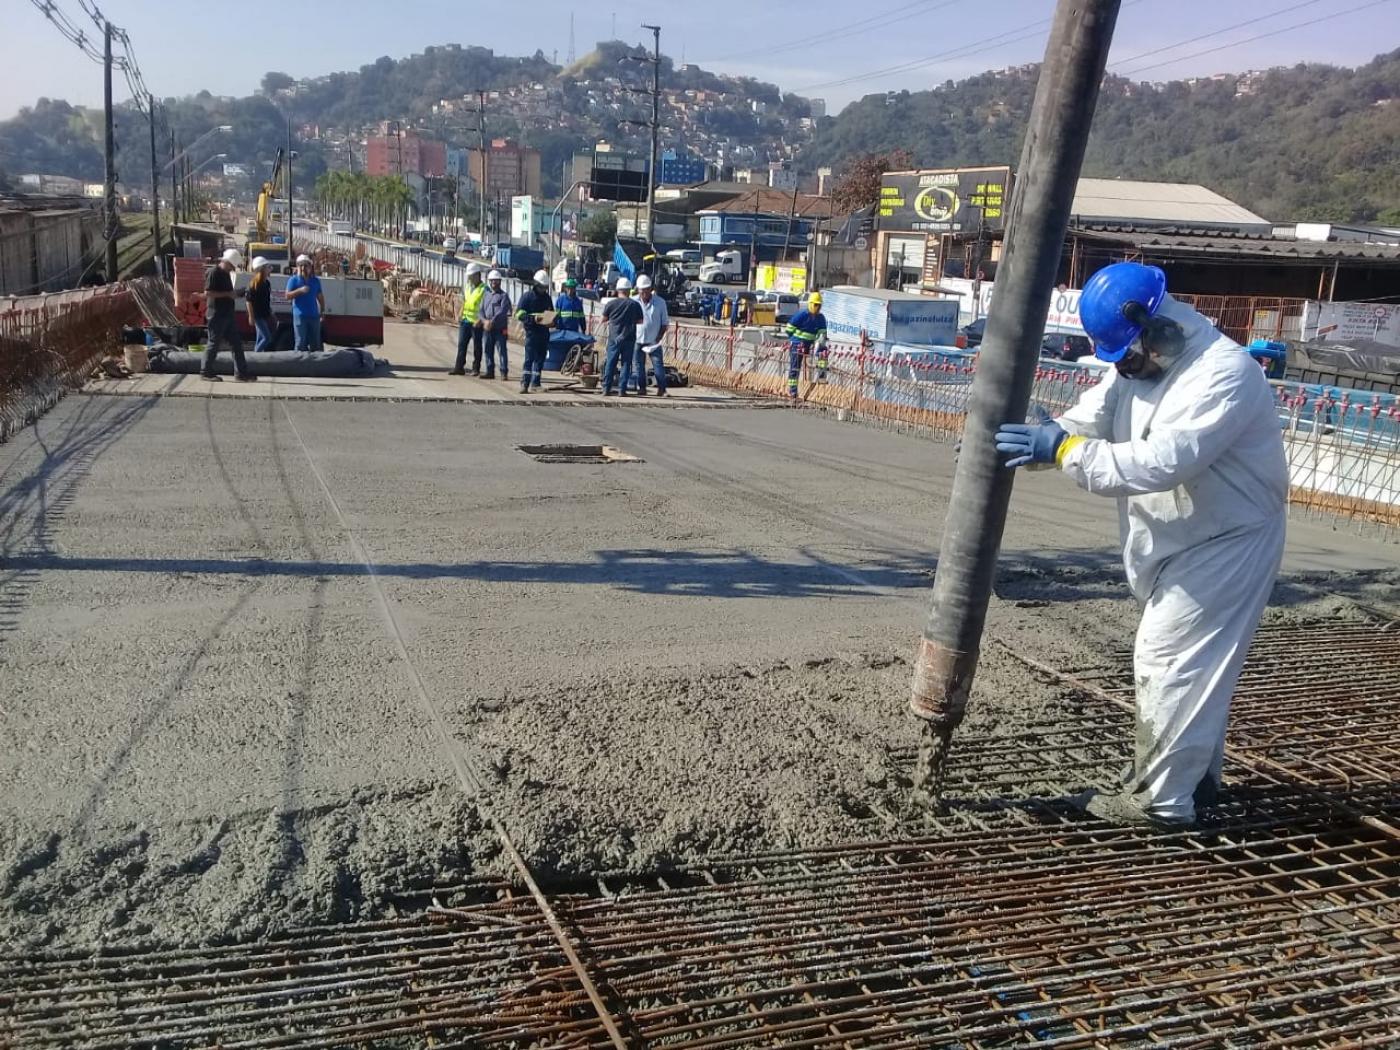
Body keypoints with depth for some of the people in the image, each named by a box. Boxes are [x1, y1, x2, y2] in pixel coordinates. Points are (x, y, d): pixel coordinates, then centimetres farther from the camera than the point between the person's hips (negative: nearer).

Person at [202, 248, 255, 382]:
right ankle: (206, 371, 9)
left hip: (228, 313, 9)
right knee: (214, 343, -1)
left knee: (236, 343, 6)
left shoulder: (226, 273, 14)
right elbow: (207, 293, -20)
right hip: (217, 315, -9)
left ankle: (241, 372, 7)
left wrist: (233, 294, 8)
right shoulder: (214, 273, -13)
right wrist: (228, 294, -21)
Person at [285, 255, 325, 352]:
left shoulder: (315, 280, 13)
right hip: (300, 316, -4)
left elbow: (320, 297, 18)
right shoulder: (294, 280, 1)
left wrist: (322, 311, 10)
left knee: (316, 343, 8)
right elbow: (288, 295, -6)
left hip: (314, 315, 4)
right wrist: (300, 290, -19)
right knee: (301, 342, -6)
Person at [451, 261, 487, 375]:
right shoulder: (466, 286, 12)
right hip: (465, 320, 6)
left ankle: (476, 369, 11)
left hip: (476, 322, -6)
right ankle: (459, 367, 7)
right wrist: (459, 315, 12)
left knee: (477, 346, 4)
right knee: (461, 344, 4)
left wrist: (480, 320, -22)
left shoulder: (484, 289, -10)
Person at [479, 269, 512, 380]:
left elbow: (502, 311, -13)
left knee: (501, 350, -6)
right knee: (488, 350, 8)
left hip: (500, 328, -5)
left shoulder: (503, 295, -1)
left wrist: (492, 321, -21)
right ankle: (490, 371, 15)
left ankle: (504, 372, -4)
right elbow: (481, 309, 11)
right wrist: (485, 320, -8)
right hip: (487, 328, 5)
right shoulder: (486, 295, 16)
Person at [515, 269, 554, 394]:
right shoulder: (527, 296, -4)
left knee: (540, 358, 7)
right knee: (529, 358, -10)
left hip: (544, 332, 6)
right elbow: (519, 313, -9)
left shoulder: (547, 297, 14)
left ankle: (535, 383, 14)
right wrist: (533, 318, -23)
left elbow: (551, 313, 26)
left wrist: (551, 321, 3)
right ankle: (524, 384, -11)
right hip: (532, 331, -6)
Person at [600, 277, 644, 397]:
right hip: (629, 338, 0)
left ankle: (607, 389, 4)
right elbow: (640, 321, 6)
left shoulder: (611, 304, -2)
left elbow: (604, 319, 5)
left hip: (614, 338, 0)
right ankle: (623, 390, 2)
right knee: (626, 364, 4)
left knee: (610, 363, 6)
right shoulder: (635, 304, -2)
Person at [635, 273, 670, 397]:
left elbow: (665, 323, 2)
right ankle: (642, 388, 15)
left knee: (658, 364, -4)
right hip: (638, 340, 1)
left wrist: (659, 337, -8)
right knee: (639, 365, 6)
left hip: (654, 341, -1)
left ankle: (661, 388, 1)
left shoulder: (660, 302, -4)